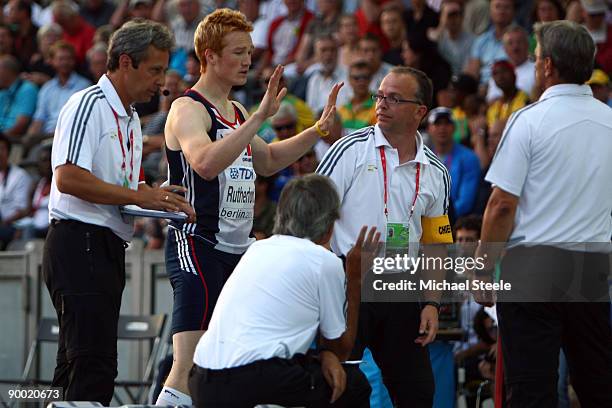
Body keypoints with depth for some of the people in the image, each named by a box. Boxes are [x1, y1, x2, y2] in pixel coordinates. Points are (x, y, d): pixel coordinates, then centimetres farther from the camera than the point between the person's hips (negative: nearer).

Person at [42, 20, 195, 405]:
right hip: (78, 243, -10)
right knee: (95, 365, -16)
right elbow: (68, 178, -20)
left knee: (76, 365, 10)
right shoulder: (88, 105, -9)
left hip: (108, 250, 10)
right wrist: (139, 196, -15)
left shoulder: (131, 119, 21)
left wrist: (158, 198, 8)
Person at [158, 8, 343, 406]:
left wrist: (320, 129, 26)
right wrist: (259, 118, -32)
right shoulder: (188, 109, -10)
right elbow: (205, 163, -30)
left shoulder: (236, 112, 19)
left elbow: (267, 161, 35)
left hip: (236, 251, 10)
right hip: (198, 248, -10)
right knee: (188, 369, -18)